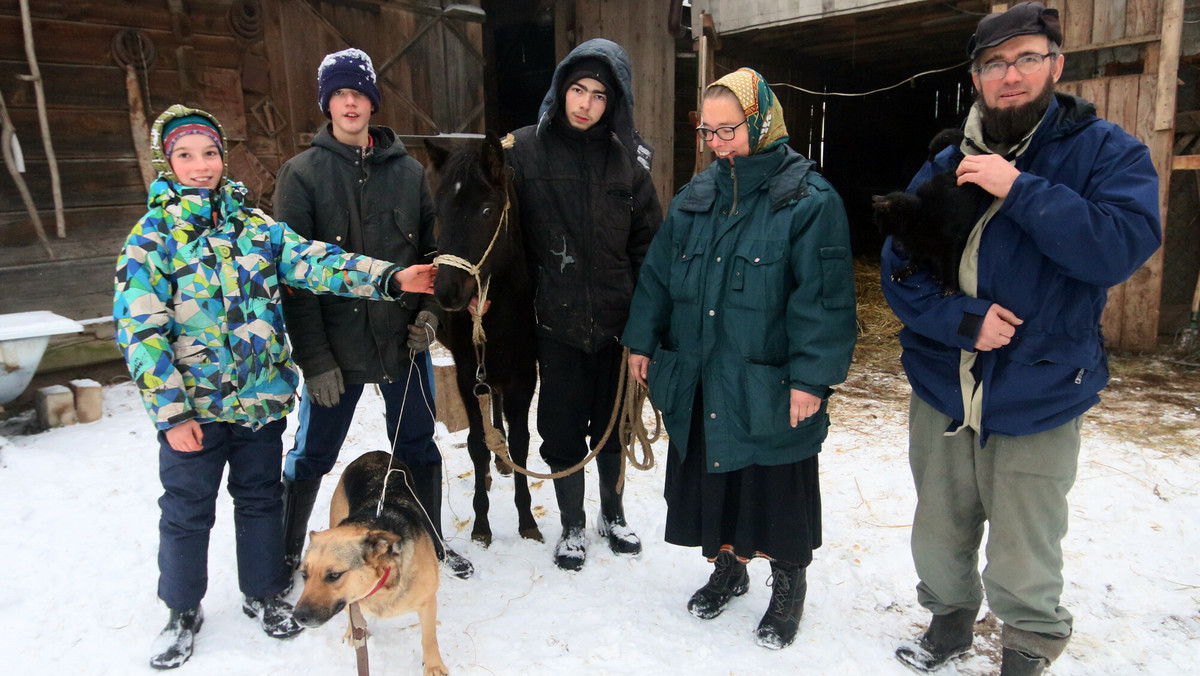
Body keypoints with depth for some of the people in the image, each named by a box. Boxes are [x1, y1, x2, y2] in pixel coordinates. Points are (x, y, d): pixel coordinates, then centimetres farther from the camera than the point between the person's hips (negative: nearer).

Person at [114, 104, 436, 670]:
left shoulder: (255, 225, 4)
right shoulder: (150, 238, -6)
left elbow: (315, 262, -9)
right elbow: (140, 331, -10)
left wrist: (390, 278, -23)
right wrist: (171, 411, -15)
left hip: (261, 399, 3)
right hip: (194, 407, -2)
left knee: (261, 497, 15)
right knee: (187, 509, 10)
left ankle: (264, 593, 35)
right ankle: (183, 612, 32)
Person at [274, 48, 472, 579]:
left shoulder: (408, 170, 6)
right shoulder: (302, 173, -4)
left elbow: (432, 248, 12)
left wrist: (430, 310, -4)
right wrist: (314, 357, -13)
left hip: (404, 341, 3)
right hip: (335, 346, -3)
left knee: (419, 448, 16)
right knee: (312, 456, 11)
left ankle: (430, 542, 36)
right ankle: (287, 556, 33)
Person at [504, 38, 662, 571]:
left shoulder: (628, 157, 1)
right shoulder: (526, 149, -3)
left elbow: (648, 242, 4)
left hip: (615, 318, 2)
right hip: (555, 319, -1)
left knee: (612, 423, 16)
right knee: (562, 428, 9)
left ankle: (612, 515, 38)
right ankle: (572, 526, 30)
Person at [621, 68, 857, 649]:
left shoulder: (808, 200, -11)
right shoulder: (695, 197, 7)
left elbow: (824, 298, -15)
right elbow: (658, 274, 12)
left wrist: (812, 378, -18)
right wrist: (642, 340, 11)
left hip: (769, 388, -5)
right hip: (698, 385, 6)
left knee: (778, 491, 10)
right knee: (710, 478, 18)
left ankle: (789, 586, 34)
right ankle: (728, 566, 42)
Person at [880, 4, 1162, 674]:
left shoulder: (1106, 151, -3)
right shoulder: (944, 169, 4)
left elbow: (1122, 247, -20)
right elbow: (898, 272, -1)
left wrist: (1018, 189, -23)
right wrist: (963, 318, -17)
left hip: (1041, 399, -3)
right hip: (942, 392, 3)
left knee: (1022, 565, 4)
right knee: (938, 542, 17)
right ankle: (951, 619, 45)